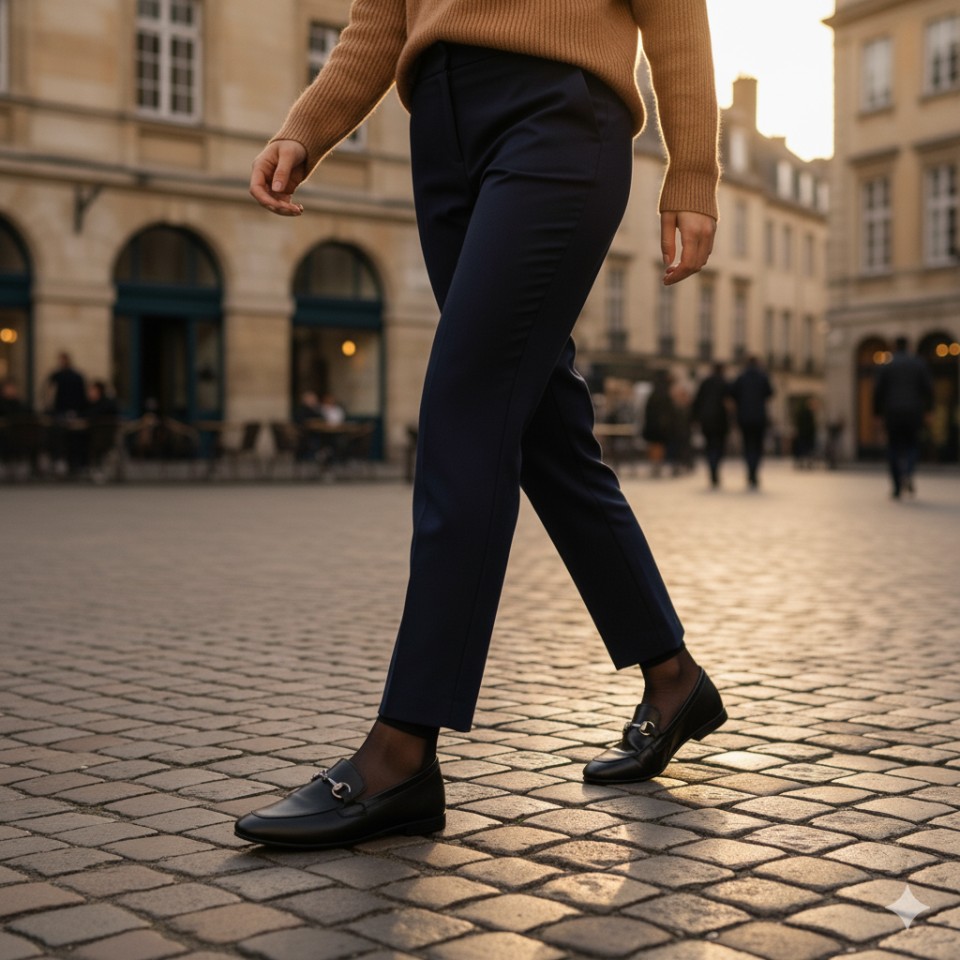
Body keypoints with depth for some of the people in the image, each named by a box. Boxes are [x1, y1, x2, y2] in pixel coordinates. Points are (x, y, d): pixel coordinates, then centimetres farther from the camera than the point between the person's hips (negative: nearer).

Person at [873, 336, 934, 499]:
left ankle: (897, 489, 3)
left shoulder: (886, 366, 1)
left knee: (894, 449, 7)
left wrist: (878, 412, 7)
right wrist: (928, 408, 10)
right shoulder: (919, 364, 5)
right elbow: (928, 388, 0)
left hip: (892, 413, -1)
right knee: (912, 445, 16)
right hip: (913, 412, 1)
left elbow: (878, 390, -2)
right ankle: (908, 473, -14)